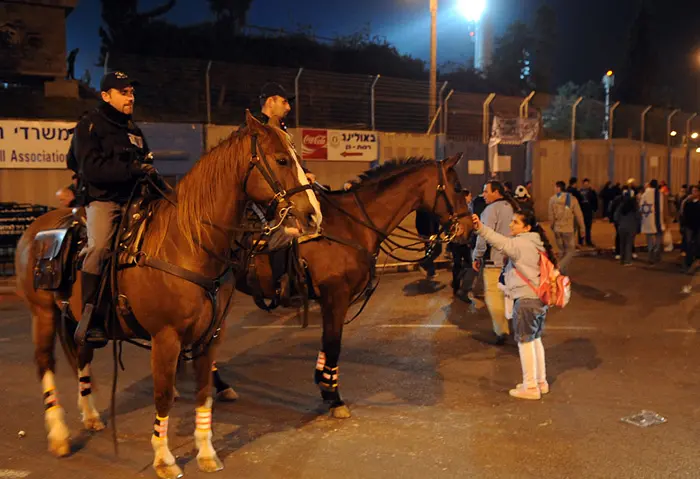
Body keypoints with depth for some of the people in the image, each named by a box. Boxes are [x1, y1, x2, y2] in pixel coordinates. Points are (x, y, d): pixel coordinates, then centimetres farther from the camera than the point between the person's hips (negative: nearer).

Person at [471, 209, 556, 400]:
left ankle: (530, 387, 5)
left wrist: (480, 228, -46)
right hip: (540, 298, 10)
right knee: (536, 339, 19)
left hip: (526, 299, -10)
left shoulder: (522, 244, -16)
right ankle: (541, 382, 28)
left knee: (525, 341, -1)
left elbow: (502, 243, -34)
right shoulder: (536, 244, 13)